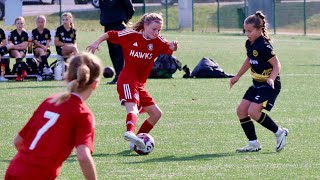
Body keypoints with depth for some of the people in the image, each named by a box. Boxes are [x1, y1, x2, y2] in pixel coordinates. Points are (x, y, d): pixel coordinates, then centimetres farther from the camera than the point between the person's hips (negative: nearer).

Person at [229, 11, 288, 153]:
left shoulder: (264, 46, -21)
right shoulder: (250, 44, 6)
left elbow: (277, 65, -18)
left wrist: (271, 79, -34)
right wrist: (237, 77, 31)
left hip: (270, 85, -9)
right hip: (257, 84, 9)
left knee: (253, 111, -21)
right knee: (241, 110, 1)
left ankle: (279, 132, -3)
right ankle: (253, 144, 8)